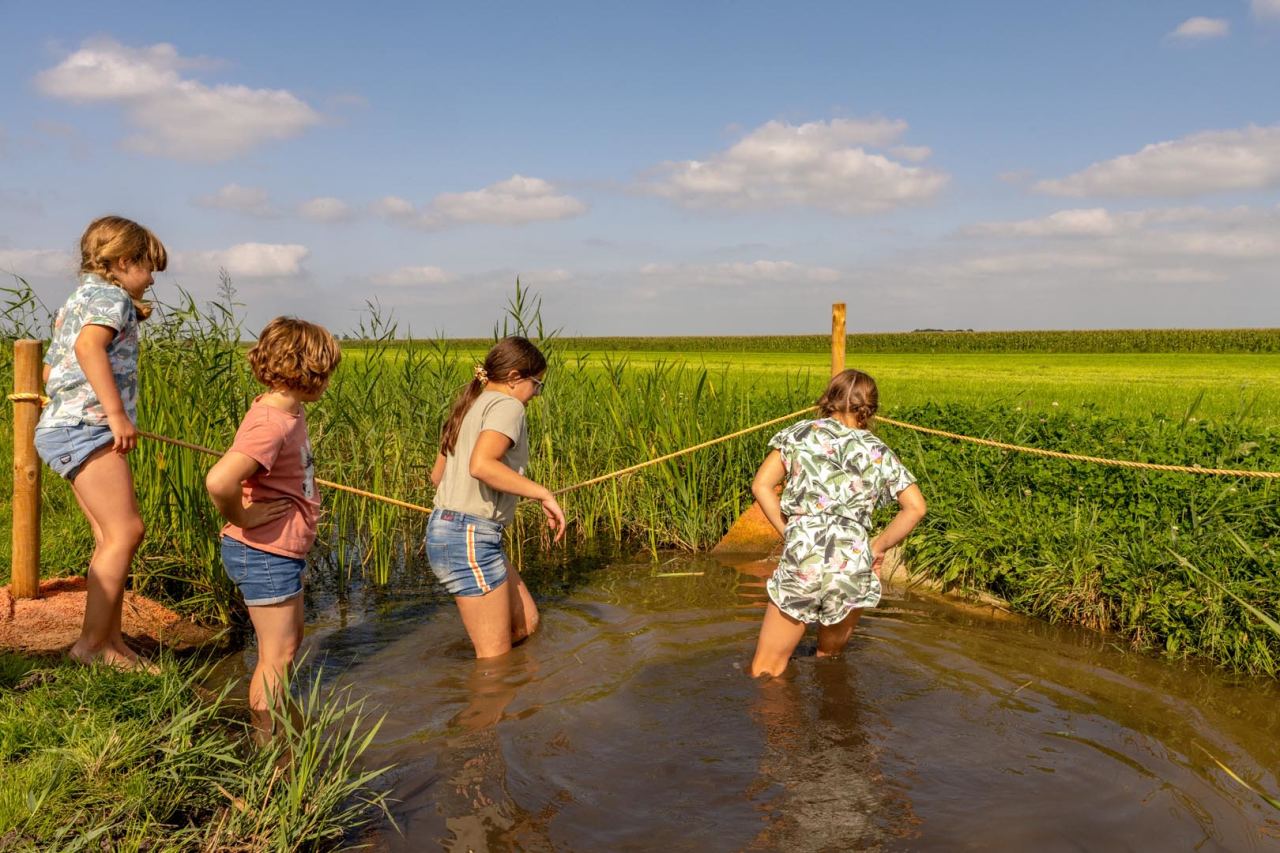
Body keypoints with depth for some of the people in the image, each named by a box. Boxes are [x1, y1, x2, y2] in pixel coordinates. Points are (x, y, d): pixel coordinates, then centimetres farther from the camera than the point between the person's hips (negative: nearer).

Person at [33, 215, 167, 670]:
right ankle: (91, 644, -10)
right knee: (124, 532, -13)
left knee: (112, 538, 8)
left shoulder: (76, 300, 26)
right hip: (87, 427, -10)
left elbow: (50, 370, 29)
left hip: (63, 425, 10)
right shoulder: (111, 296, -5)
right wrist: (118, 413, -28)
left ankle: (111, 642, 10)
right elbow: (89, 347, -24)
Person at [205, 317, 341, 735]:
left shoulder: (289, 412, 5)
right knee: (277, 655, 3)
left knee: (290, 640, 24)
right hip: (265, 554, -10)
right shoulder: (270, 425, -27)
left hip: (281, 553, 10)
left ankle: (270, 726, 41)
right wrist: (241, 517, -25)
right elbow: (219, 480, -43)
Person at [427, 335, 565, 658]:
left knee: (526, 623, 16)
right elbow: (480, 465, -28)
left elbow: (437, 475, 23)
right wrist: (543, 493, -22)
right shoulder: (506, 405, -10)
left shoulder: (471, 407, 18)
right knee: (496, 657, 0)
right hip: (470, 538, -10)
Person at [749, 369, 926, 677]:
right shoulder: (878, 451, 12)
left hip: (801, 559, -2)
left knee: (766, 669, 4)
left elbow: (761, 485, 2)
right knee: (829, 657, 25)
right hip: (854, 565, 2)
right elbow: (915, 507, 5)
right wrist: (879, 547, 14)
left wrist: (789, 532, 8)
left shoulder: (800, 433, 9)